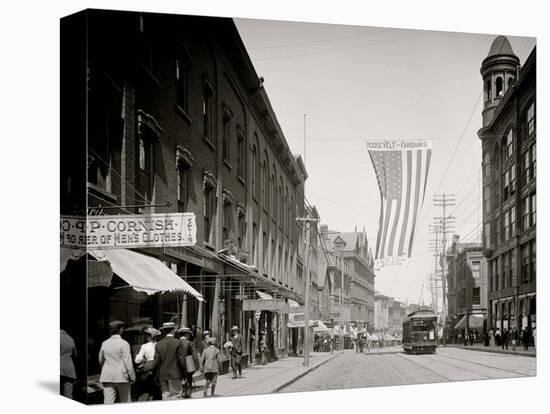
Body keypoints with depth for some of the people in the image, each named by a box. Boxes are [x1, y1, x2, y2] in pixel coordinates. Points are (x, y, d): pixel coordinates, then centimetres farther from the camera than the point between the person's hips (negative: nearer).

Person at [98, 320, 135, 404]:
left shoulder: (105, 343, 6)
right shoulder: (124, 344, -10)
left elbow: (100, 360, 18)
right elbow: (128, 362, -12)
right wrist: (132, 377, -3)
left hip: (107, 377, 4)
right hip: (121, 377, -4)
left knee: (108, 402, 1)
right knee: (126, 402, 10)